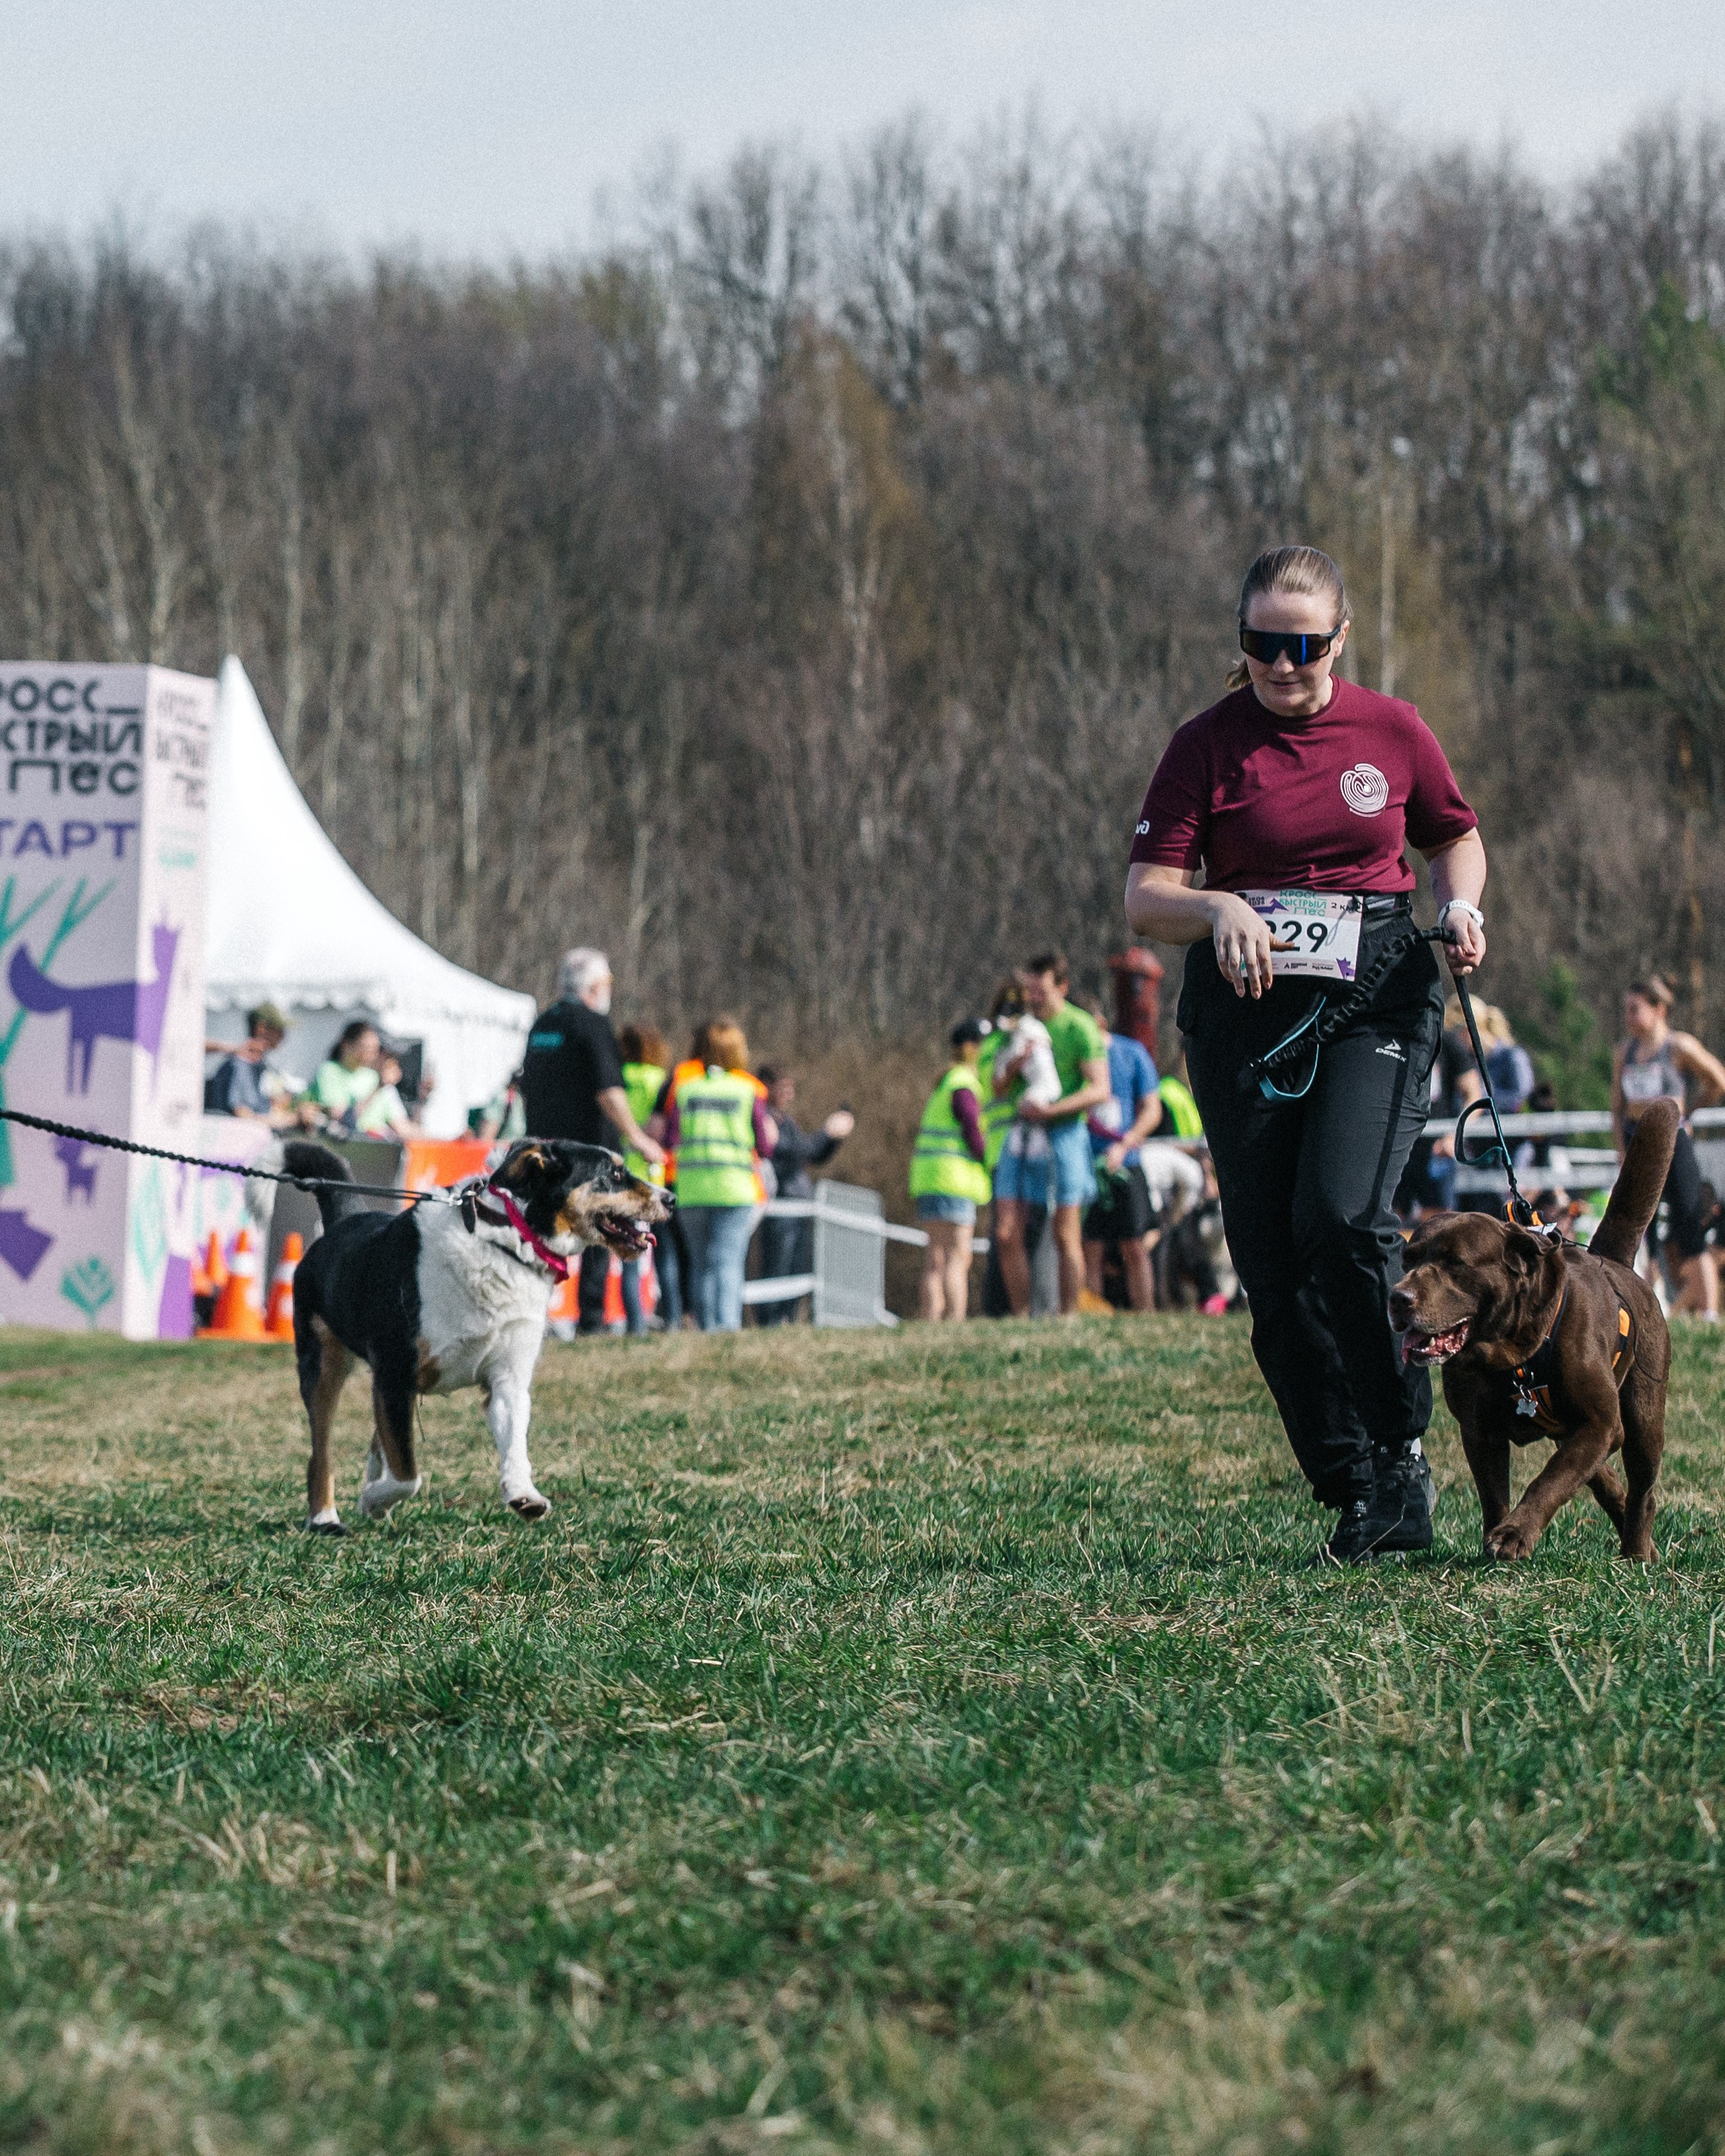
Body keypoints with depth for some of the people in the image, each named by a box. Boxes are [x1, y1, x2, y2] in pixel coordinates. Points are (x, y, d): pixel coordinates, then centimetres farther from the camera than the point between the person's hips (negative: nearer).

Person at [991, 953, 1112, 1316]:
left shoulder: (1080, 1028, -5)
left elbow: (1100, 1090, -12)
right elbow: (997, 1085, 11)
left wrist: (1051, 1109, -20)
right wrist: (1016, 1062, -11)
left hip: (1063, 1134, -5)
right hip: (1020, 1136, 5)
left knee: (1066, 1237, -2)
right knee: (1008, 1233, -3)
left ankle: (1068, 1318, 3)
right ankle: (1020, 1317, 3)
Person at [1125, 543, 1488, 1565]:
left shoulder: (1394, 731, 5)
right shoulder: (1209, 744, 1)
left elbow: (1455, 835, 22)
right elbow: (1146, 896, -2)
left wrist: (1461, 903, 1)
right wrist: (1219, 907, -22)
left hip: (1377, 994, -1)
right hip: (1247, 1009, 1)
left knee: (1342, 1216, -22)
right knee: (1272, 1260, -3)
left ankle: (1404, 1447, -6)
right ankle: (1357, 1495, 7)